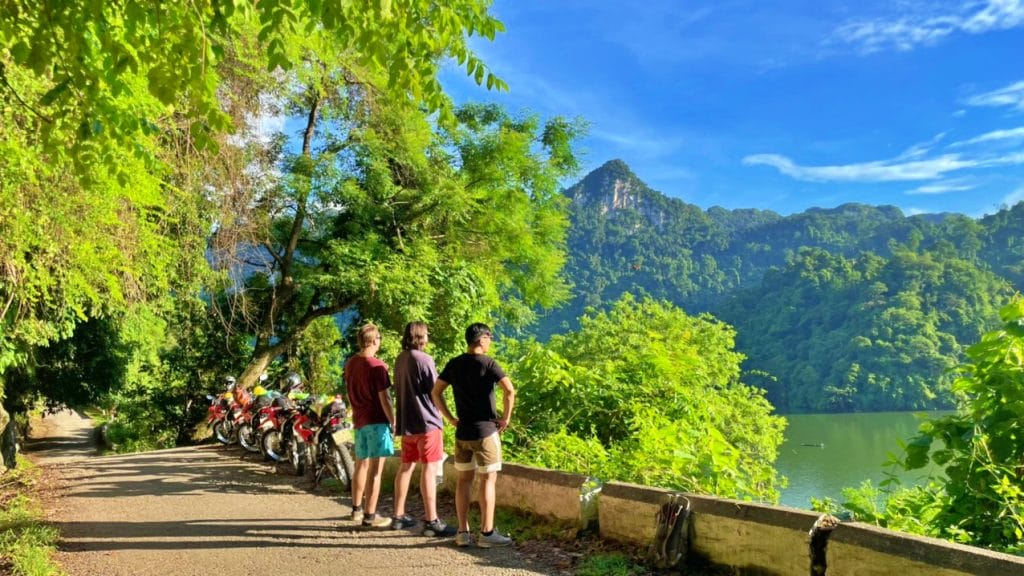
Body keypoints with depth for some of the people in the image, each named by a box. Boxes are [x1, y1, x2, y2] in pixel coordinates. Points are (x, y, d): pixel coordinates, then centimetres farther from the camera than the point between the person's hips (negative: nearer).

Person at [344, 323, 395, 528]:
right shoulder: (377, 366, -16)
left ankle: (357, 509, 28)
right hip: (377, 421, -8)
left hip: (359, 420, 8)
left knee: (361, 466, 18)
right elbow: (384, 398, -16)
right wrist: (393, 422, -9)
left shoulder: (350, 364, 7)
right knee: (375, 470, -2)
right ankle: (370, 516, 1)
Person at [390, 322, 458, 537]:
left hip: (406, 421, 8)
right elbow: (435, 390, -13)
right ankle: (431, 521, -7)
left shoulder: (400, 359, 11)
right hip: (426, 421, -8)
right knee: (429, 469, -7)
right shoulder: (423, 359, -14)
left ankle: (399, 516, 22)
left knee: (406, 467, 15)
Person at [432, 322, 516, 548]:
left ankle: (463, 532, 15)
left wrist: (450, 419, 9)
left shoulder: (453, 364, 5)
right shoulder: (487, 363, -11)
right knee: (488, 480, 2)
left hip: (462, 431, 5)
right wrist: (506, 418, -9)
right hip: (486, 430, -5)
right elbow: (510, 390, -21)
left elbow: (436, 392, 6)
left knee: (464, 479, 11)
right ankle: (487, 533, 4)